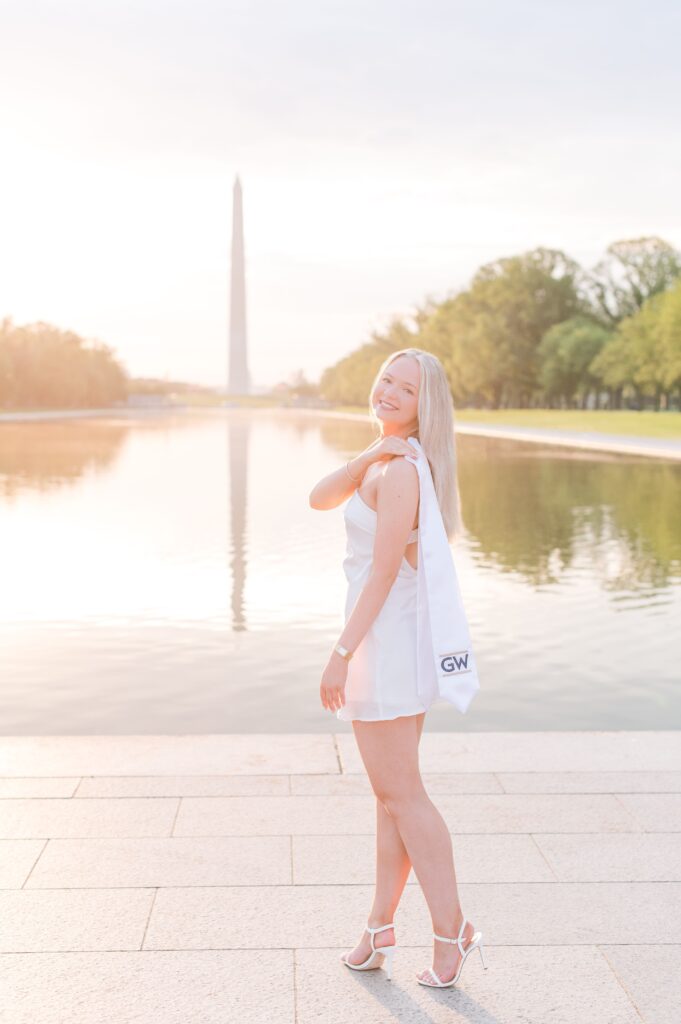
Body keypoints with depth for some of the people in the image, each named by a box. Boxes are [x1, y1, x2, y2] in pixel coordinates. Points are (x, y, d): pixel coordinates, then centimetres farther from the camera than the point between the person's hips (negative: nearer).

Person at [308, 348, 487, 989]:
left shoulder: (399, 472, -18)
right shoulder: (387, 461, 12)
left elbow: (383, 574, -21)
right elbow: (321, 499, 1)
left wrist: (340, 655, -19)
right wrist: (366, 457, -15)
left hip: (384, 639, -10)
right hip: (399, 639, 10)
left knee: (401, 795, 2)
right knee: (392, 794, 15)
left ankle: (452, 930, 14)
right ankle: (380, 930, 28)